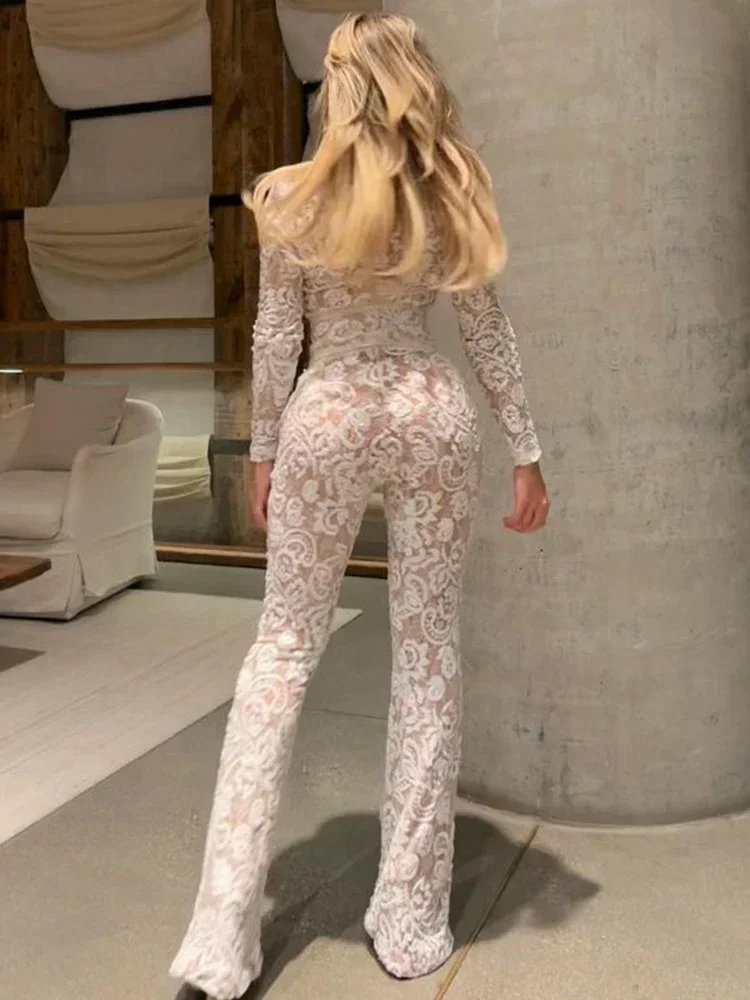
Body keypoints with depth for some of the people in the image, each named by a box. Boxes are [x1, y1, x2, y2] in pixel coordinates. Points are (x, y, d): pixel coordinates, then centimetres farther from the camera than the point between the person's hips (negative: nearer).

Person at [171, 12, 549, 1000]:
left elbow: (275, 335, -1)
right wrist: (527, 452, 7)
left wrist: (263, 447, 9)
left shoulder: (289, 194, -1)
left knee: (284, 646, 7)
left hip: (326, 419, 0)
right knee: (428, 650, 7)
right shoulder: (451, 191, 2)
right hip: (435, 417, 1)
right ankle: (411, 919, 16)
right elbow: (489, 334, 2)